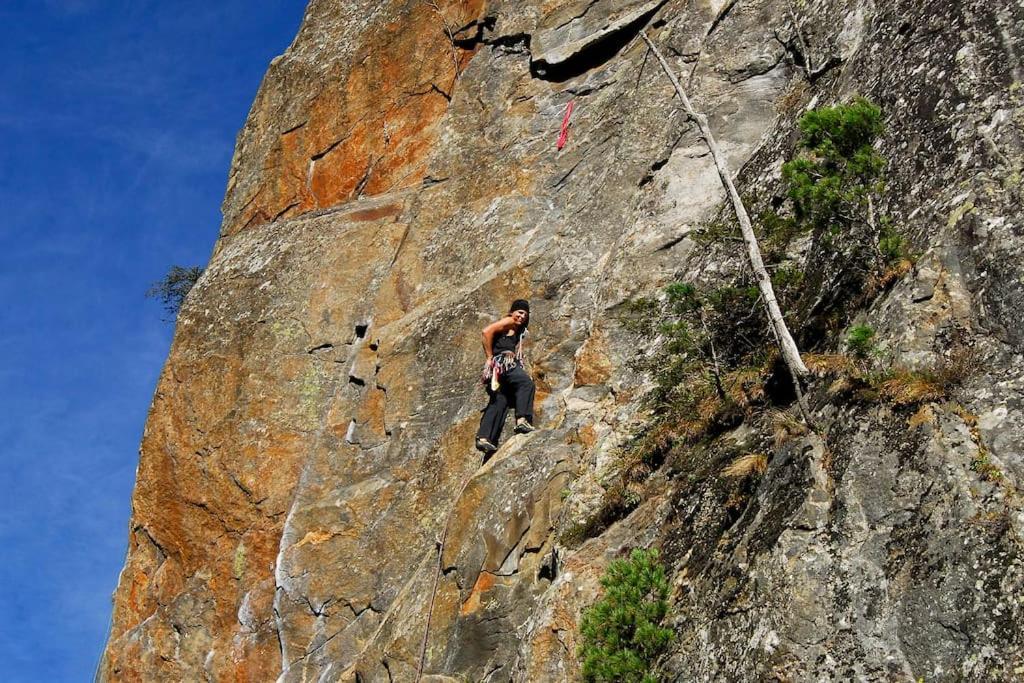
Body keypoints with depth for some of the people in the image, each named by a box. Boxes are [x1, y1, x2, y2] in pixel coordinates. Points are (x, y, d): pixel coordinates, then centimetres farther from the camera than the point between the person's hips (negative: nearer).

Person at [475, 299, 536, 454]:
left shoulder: (517, 331, 30)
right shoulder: (508, 322, 1)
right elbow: (487, 331, -13)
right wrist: (489, 357, -12)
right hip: (500, 363, -10)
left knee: (499, 402, 1)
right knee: (526, 383, -27)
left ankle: (484, 438, -6)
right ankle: (522, 420, -35)